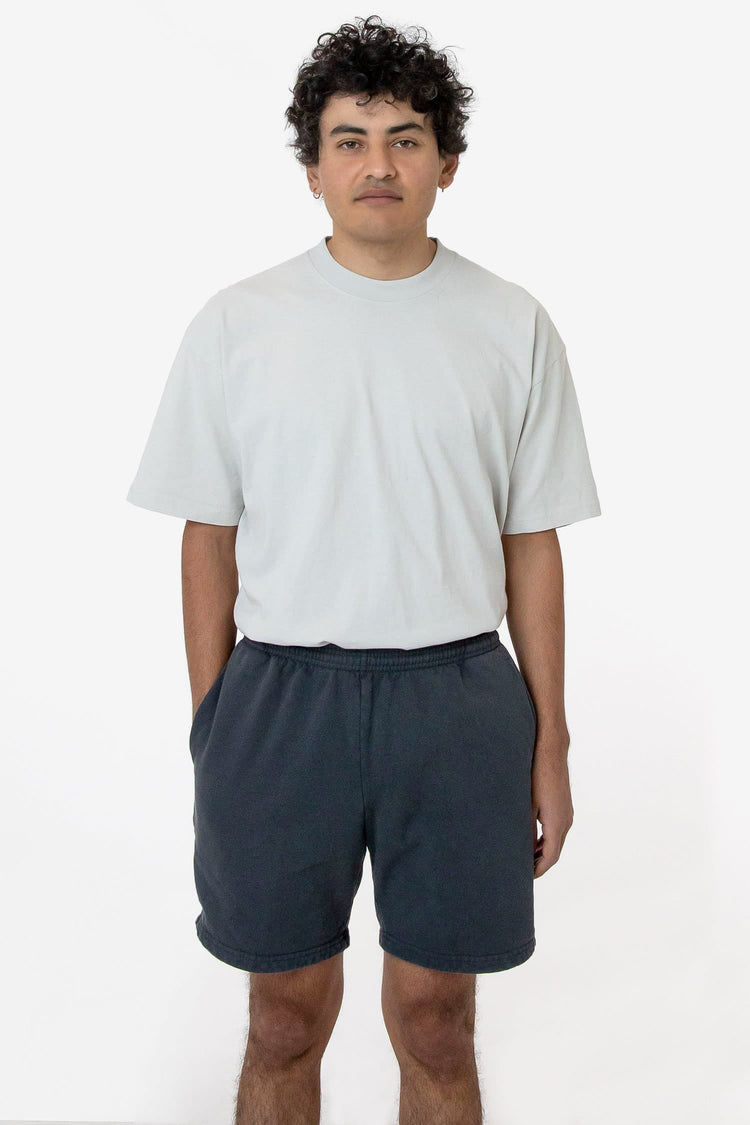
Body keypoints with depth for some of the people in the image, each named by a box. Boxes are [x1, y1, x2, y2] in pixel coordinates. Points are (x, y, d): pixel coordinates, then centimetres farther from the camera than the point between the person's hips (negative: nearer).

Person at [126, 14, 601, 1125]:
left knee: (436, 1023, 14)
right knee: (287, 1020, 14)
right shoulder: (236, 323, 1)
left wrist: (550, 747, 3)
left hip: (456, 698, 1)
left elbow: (533, 547, 4)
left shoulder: (513, 326, 3)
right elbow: (210, 541, 3)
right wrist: (211, 732, 1)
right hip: (282, 692, 0)